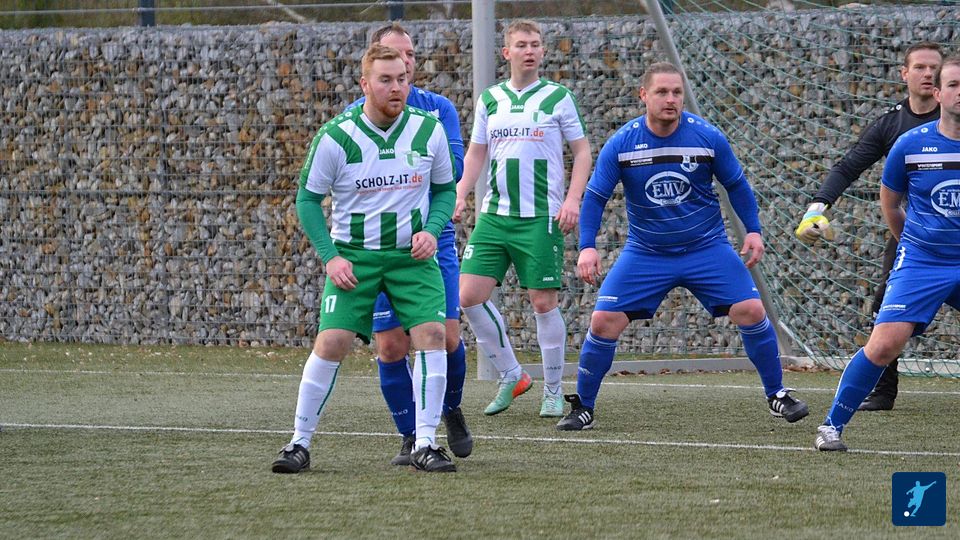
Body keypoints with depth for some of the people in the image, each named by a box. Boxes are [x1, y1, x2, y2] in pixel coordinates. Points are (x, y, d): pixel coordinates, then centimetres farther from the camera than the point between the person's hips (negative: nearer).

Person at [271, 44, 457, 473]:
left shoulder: (428, 130, -3)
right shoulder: (335, 138, -10)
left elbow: (445, 189, 11)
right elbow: (308, 199, -1)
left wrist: (432, 230, -8)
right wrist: (330, 256, -10)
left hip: (412, 254, 2)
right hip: (353, 256, -2)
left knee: (431, 333, -15)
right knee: (331, 343, -12)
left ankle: (425, 445, -6)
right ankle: (300, 442, 3)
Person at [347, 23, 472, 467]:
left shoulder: (438, 109, 3)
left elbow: (455, 168, -9)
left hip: (434, 242, 0)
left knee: (445, 337, -7)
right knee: (390, 346, -4)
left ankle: (451, 410, 22)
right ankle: (410, 438, 10)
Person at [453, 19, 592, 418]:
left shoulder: (558, 97, 0)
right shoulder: (490, 99, 10)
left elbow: (582, 150, 3)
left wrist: (573, 199, -9)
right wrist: (459, 196, 5)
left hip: (541, 217, -4)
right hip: (494, 216, 4)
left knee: (544, 302, -4)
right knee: (469, 295, -6)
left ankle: (554, 392, 10)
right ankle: (511, 377, 10)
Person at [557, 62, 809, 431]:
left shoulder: (708, 137, -10)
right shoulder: (621, 144, -11)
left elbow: (736, 185, 5)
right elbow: (595, 196, -6)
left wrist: (753, 230, -2)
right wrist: (587, 247, -18)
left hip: (707, 248, 0)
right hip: (645, 254, 0)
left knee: (750, 311, -12)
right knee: (604, 321, -11)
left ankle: (777, 396, 6)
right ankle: (583, 409, 5)